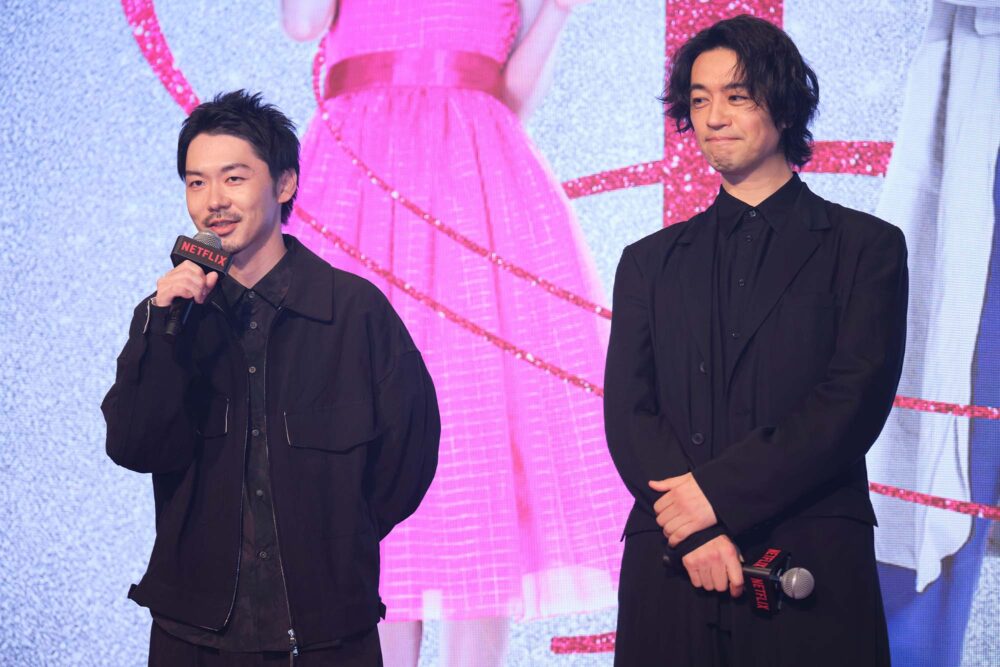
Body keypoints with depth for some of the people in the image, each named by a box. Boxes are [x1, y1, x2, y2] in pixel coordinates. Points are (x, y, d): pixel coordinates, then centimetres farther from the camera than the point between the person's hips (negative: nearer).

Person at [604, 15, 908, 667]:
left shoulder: (867, 246, 6)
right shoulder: (650, 262, 15)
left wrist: (718, 492, -13)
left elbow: (855, 400, -5)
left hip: (814, 566, -2)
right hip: (671, 571, 2)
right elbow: (628, 412, 5)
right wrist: (693, 530, -11)